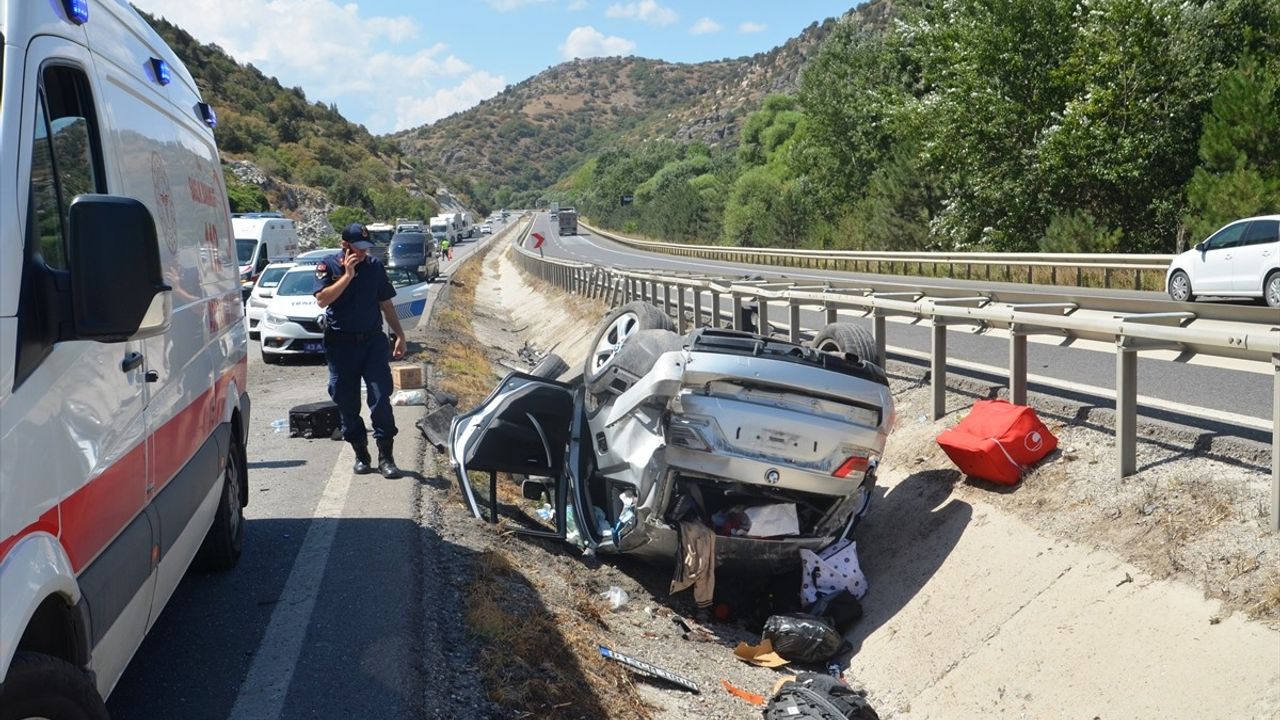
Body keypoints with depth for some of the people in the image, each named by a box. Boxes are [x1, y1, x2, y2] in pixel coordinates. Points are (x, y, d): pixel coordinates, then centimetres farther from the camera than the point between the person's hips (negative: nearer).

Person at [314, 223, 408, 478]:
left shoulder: (375, 267, 8)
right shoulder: (328, 266, 0)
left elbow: (386, 304, 14)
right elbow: (322, 299, -15)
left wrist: (399, 335, 12)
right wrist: (348, 274, -18)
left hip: (373, 341, 1)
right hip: (341, 344, -1)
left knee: (381, 398, -7)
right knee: (347, 402, 5)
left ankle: (385, 457, -2)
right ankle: (361, 454, 18)